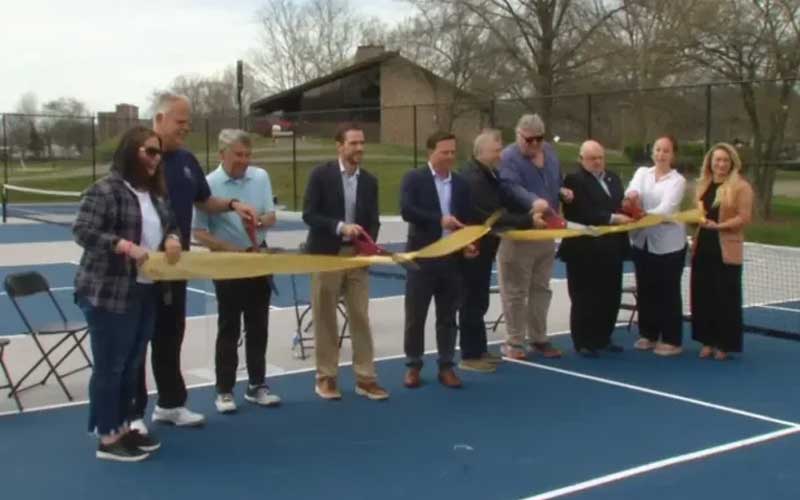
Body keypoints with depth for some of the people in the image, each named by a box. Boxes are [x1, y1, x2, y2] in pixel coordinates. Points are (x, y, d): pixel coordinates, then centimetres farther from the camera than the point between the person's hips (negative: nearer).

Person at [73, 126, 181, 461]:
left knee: (132, 365, 16)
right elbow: (83, 231, -19)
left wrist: (172, 239, -2)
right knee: (110, 367, 1)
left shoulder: (156, 193, 11)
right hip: (108, 294, -8)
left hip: (145, 293, 8)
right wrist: (127, 247, -26)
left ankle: (124, 427, 29)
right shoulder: (105, 190, -14)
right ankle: (107, 439, 11)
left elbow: (172, 225, 21)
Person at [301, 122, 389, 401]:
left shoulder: (369, 181, 7)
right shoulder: (321, 175, -6)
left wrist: (369, 244, -11)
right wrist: (340, 226, -22)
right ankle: (326, 377, 14)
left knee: (361, 318, 4)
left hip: (357, 256, 4)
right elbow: (309, 215, -10)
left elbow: (373, 221, 8)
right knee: (325, 319, 4)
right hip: (326, 255, -3)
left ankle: (365, 378, 11)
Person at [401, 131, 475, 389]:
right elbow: (407, 210, -19)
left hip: (452, 258, 4)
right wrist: (439, 220, -25)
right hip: (422, 257, -4)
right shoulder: (414, 179, -4)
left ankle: (446, 366, 17)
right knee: (415, 315, 4)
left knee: (448, 316, 9)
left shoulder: (461, 183, 10)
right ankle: (413, 366, 15)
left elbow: (467, 219, 10)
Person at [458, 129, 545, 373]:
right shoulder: (473, 178, -23)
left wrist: (530, 210, -4)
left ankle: (479, 350, 24)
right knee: (472, 301, -2)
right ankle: (470, 356, 6)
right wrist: (528, 221, -24)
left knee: (479, 301, 15)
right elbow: (493, 217, -26)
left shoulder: (489, 174, 9)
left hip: (483, 246, 9)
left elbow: (505, 202, 13)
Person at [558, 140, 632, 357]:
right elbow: (583, 214, -20)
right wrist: (612, 218, -24)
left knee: (610, 298, 12)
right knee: (585, 299, 1)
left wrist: (629, 212, -4)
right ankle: (584, 342, 9)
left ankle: (603, 338, 24)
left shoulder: (613, 178, 17)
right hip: (585, 250, -7)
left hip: (611, 249, 7)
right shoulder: (574, 180, -9)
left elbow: (620, 205, 16)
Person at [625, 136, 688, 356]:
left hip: (668, 243, -4)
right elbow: (632, 190, -13)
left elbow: (666, 209, -17)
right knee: (645, 290, 11)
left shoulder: (678, 180, -3)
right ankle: (648, 334, 24)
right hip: (642, 240, 4)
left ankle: (671, 340, 10)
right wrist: (632, 195, -36)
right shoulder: (642, 172, 8)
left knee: (668, 292, 2)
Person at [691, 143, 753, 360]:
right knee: (703, 296, 8)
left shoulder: (741, 187, -7)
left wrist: (718, 226, -20)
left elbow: (744, 218, -12)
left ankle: (724, 344, 10)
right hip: (703, 249, 6)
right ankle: (707, 341, 18)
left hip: (726, 251, -6)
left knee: (726, 298, 1)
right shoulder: (703, 185, 12)